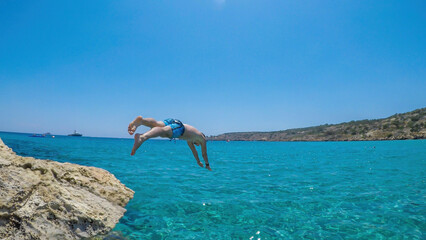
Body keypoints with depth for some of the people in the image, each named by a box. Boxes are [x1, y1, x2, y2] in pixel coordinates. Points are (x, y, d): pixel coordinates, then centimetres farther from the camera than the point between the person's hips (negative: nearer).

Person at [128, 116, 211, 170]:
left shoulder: (190, 137, 47)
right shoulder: (202, 138, 32)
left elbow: (193, 149, 59)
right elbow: (204, 153, 37)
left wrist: (198, 161, 70)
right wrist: (207, 165, 54)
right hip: (179, 126, -7)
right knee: (163, 131, -34)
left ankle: (140, 120, -49)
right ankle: (142, 137, -62)